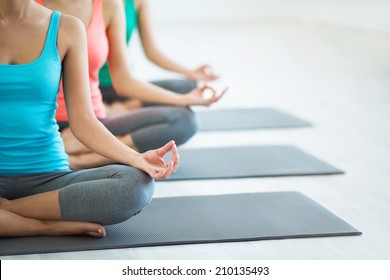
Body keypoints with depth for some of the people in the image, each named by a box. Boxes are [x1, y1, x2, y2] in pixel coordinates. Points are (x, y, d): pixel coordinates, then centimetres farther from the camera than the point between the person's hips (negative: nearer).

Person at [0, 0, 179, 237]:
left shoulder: (67, 29, 3)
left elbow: (83, 122, 0)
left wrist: (136, 159, -18)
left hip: (45, 177, 2)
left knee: (137, 184, -27)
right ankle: (52, 225, -16)